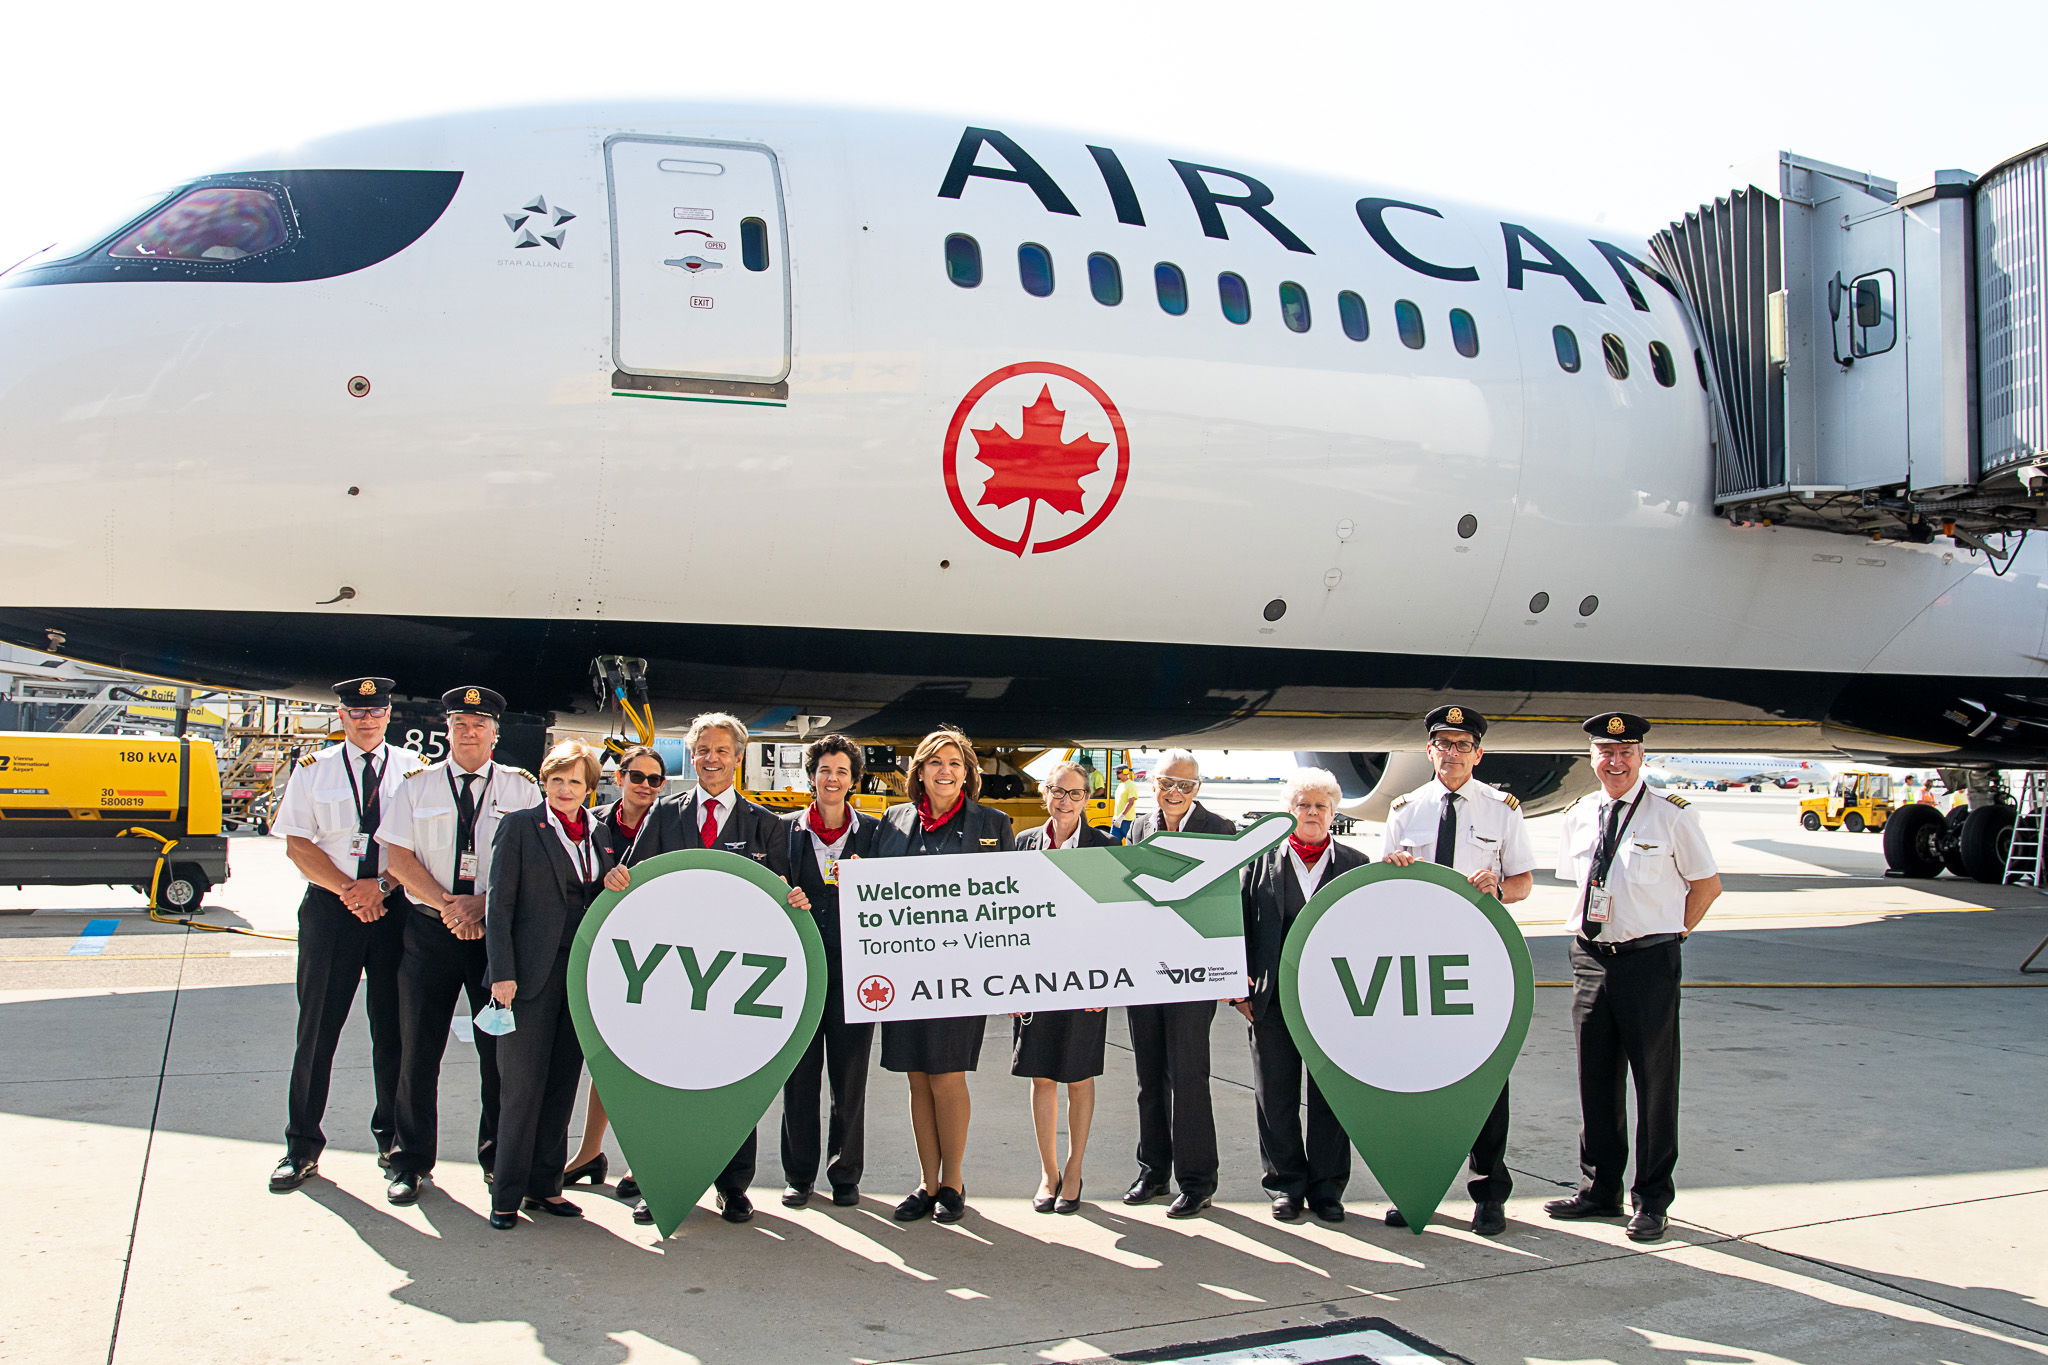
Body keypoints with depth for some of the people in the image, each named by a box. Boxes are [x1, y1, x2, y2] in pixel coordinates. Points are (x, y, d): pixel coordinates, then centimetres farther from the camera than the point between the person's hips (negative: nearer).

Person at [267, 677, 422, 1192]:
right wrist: (349, 890, -11)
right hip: (329, 906, 0)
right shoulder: (313, 770, 7)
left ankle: (393, 1137, 18)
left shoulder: (413, 769, 6)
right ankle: (303, 1146, 13)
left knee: (393, 1027, 5)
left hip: (396, 906, 0)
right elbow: (298, 844, 1)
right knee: (318, 1025, 2)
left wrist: (381, 885, -14)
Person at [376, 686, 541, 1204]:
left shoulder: (520, 787, 5)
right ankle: (411, 1162, 15)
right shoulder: (418, 785, 8)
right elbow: (398, 855, 1)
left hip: (499, 931, -1)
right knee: (419, 1048, 3)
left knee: (501, 1049, 3)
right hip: (430, 929, 1)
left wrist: (482, 905, -14)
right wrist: (446, 905, -11)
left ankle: (498, 1157, 16)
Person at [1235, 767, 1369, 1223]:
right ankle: (1286, 1185, 20)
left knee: (1331, 1096, 6)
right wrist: (1241, 989, -2)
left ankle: (1326, 1188, 19)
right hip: (1274, 996, 0)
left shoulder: (1356, 865, 7)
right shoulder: (1262, 860, 6)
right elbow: (1242, 926, 4)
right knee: (1277, 1096, 7)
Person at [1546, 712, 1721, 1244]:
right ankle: (1599, 1190, 24)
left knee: (1654, 1081, 3)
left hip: (1649, 960, -5)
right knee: (1595, 1079, 11)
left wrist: (1674, 932, 0)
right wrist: (1592, 930, 12)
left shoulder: (1672, 815, -6)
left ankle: (1652, 1200, 14)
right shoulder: (1578, 816, 8)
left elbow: (1707, 883, 2)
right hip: (1590, 957, 5)